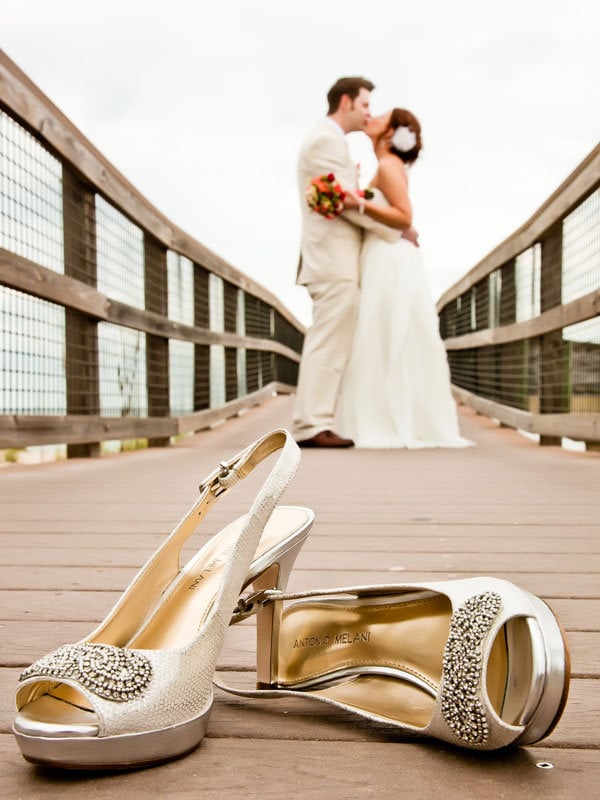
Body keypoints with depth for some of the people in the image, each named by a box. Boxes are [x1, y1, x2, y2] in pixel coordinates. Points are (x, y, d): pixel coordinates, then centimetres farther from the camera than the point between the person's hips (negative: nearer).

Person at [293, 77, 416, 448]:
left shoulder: (328, 141, 25)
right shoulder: (327, 139, -8)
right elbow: (346, 201, -15)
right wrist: (397, 230, -7)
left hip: (332, 261, 10)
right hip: (334, 260, -10)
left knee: (327, 346, 8)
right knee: (329, 345, -12)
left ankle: (311, 424, 10)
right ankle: (313, 425, -12)